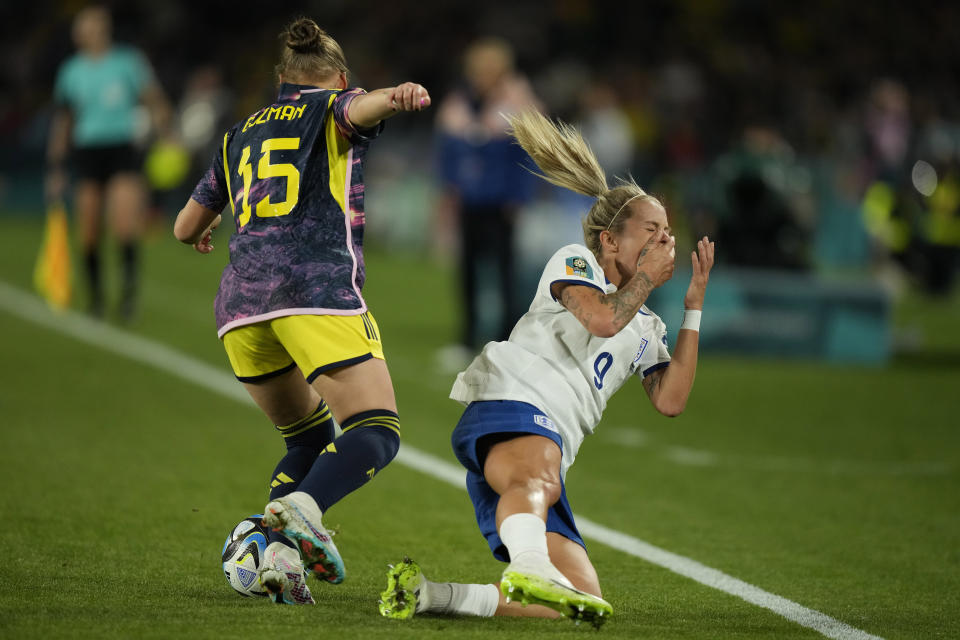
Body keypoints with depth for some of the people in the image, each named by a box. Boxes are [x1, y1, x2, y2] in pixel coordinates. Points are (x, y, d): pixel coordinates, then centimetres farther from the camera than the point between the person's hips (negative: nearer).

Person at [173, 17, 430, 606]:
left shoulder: (240, 136, 27)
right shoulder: (334, 109, 14)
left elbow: (187, 228, 35)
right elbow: (361, 108, -13)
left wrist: (204, 232, 60)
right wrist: (398, 96, -35)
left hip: (240, 302, 6)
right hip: (318, 292, -6)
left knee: (310, 439, 18)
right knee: (377, 433, -8)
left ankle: (278, 550, -6)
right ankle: (302, 508, -37)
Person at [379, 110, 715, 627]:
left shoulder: (647, 329, 33)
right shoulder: (574, 261, 14)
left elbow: (670, 401, 16)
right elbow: (603, 318, -8)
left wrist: (693, 307, 19)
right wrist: (646, 277, 11)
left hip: (551, 446, 7)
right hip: (506, 406, -7)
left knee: (584, 604, -9)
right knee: (539, 472, -45)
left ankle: (427, 595, -14)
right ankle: (530, 567, -78)